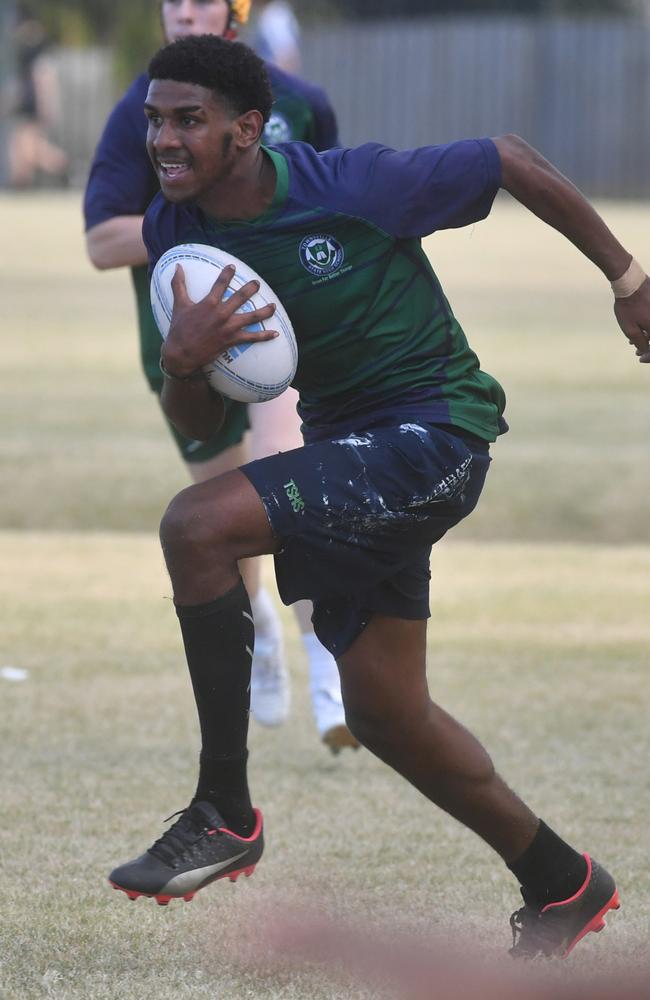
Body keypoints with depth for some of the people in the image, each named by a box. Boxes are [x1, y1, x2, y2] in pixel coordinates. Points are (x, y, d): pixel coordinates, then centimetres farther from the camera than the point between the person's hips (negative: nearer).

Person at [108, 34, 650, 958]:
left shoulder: (354, 185, -19)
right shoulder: (175, 233, -1)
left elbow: (510, 162, -5)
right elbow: (200, 425, 3)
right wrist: (182, 361, -21)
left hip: (436, 433, -8)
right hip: (349, 449, 8)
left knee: (198, 526, -25)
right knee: (383, 713, 11)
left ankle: (225, 812, -16)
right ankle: (563, 887, 31)